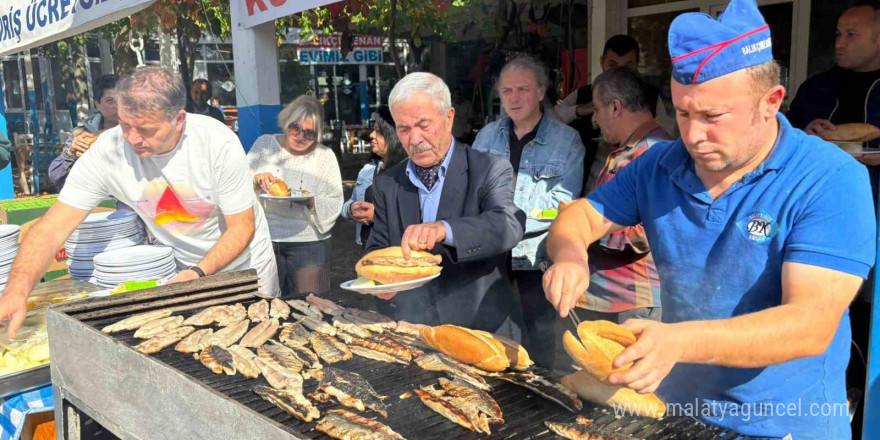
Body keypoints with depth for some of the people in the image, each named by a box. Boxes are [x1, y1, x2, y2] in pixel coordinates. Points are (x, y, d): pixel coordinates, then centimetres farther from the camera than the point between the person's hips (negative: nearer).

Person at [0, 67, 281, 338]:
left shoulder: (218, 143, -29)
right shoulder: (108, 151, -23)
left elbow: (242, 228, -22)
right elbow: (52, 229, -24)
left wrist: (200, 273, -36)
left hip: (244, 261, -1)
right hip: (185, 266, 2)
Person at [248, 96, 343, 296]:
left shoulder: (325, 156, 2)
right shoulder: (264, 144, 7)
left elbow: (335, 204, -1)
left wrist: (311, 201, -20)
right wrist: (256, 180, -17)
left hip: (308, 243, -1)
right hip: (265, 240, 1)